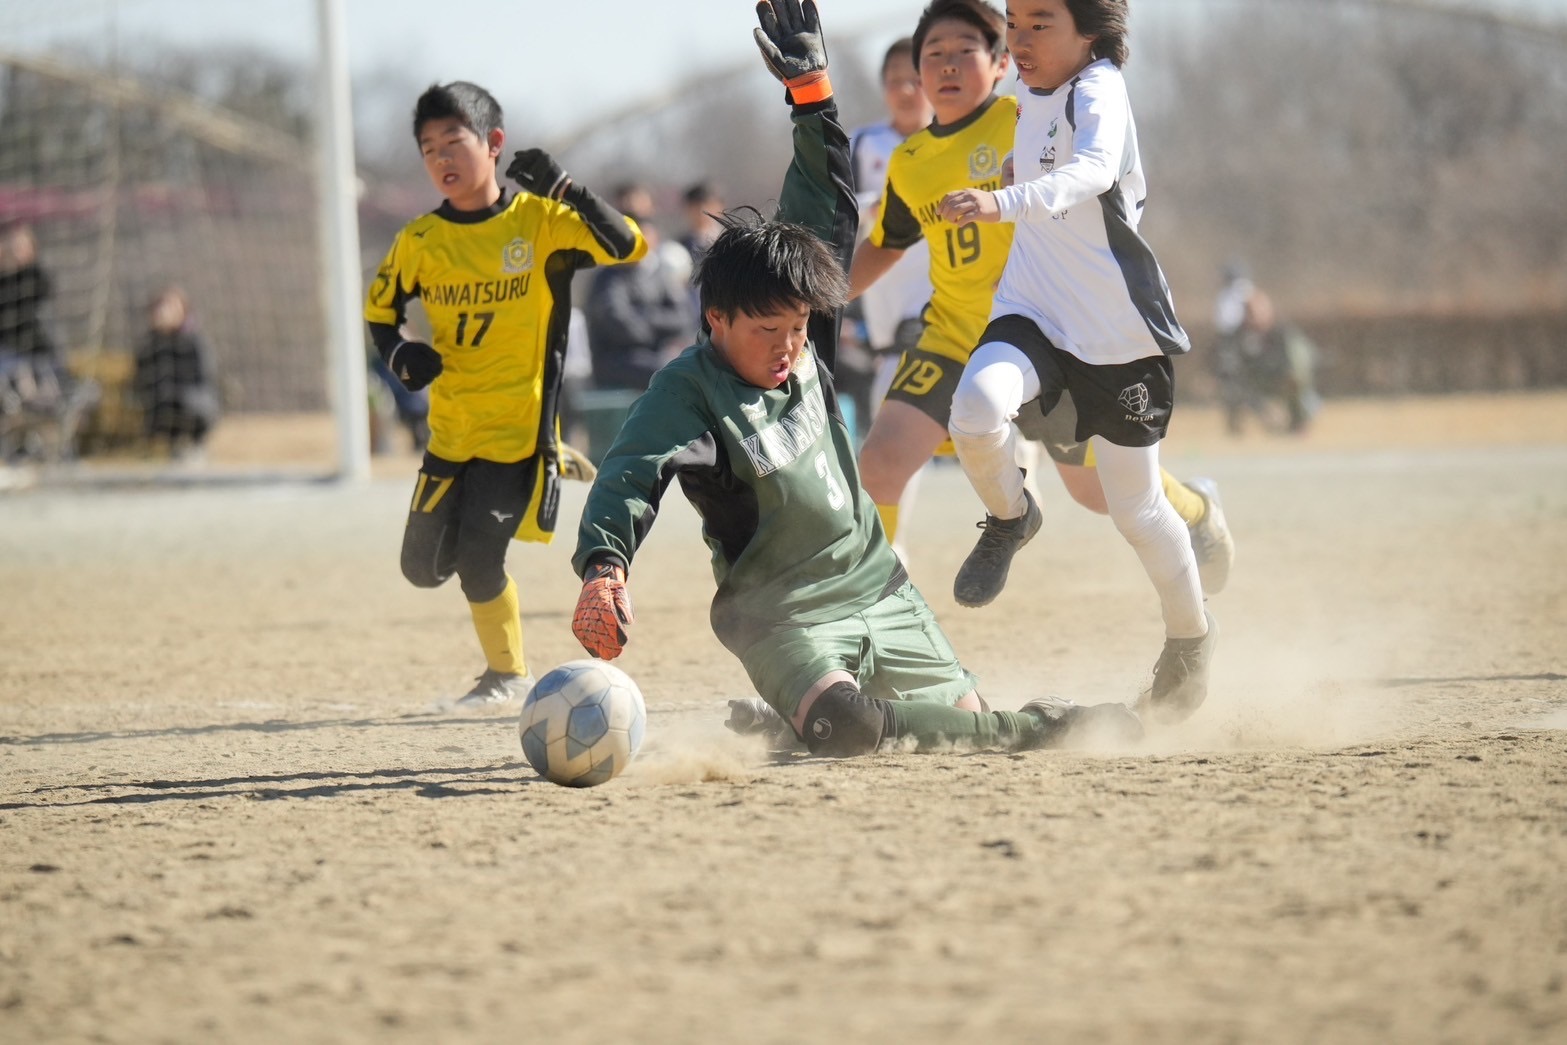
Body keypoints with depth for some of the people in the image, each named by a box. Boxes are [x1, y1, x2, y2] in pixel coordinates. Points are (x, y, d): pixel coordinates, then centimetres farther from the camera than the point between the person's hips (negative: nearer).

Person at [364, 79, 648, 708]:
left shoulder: (540, 220, -8)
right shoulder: (420, 241, 1)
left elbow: (629, 247, -18)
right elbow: (379, 307, 15)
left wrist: (564, 190, -27)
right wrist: (398, 353, -5)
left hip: (520, 426, -5)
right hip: (450, 430, 5)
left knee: (477, 558, -14)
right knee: (423, 567, 6)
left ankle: (508, 672, 10)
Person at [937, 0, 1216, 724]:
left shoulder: (1098, 89, -17)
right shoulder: (1033, 95, 6)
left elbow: (1093, 169, -40)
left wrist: (1004, 204, -54)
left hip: (1118, 329, -5)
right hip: (1033, 311, 5)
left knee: (1135, 507, 6)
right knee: (976, 408, -28)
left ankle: (1190, 632, 33)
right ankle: (1009, 518, 3)